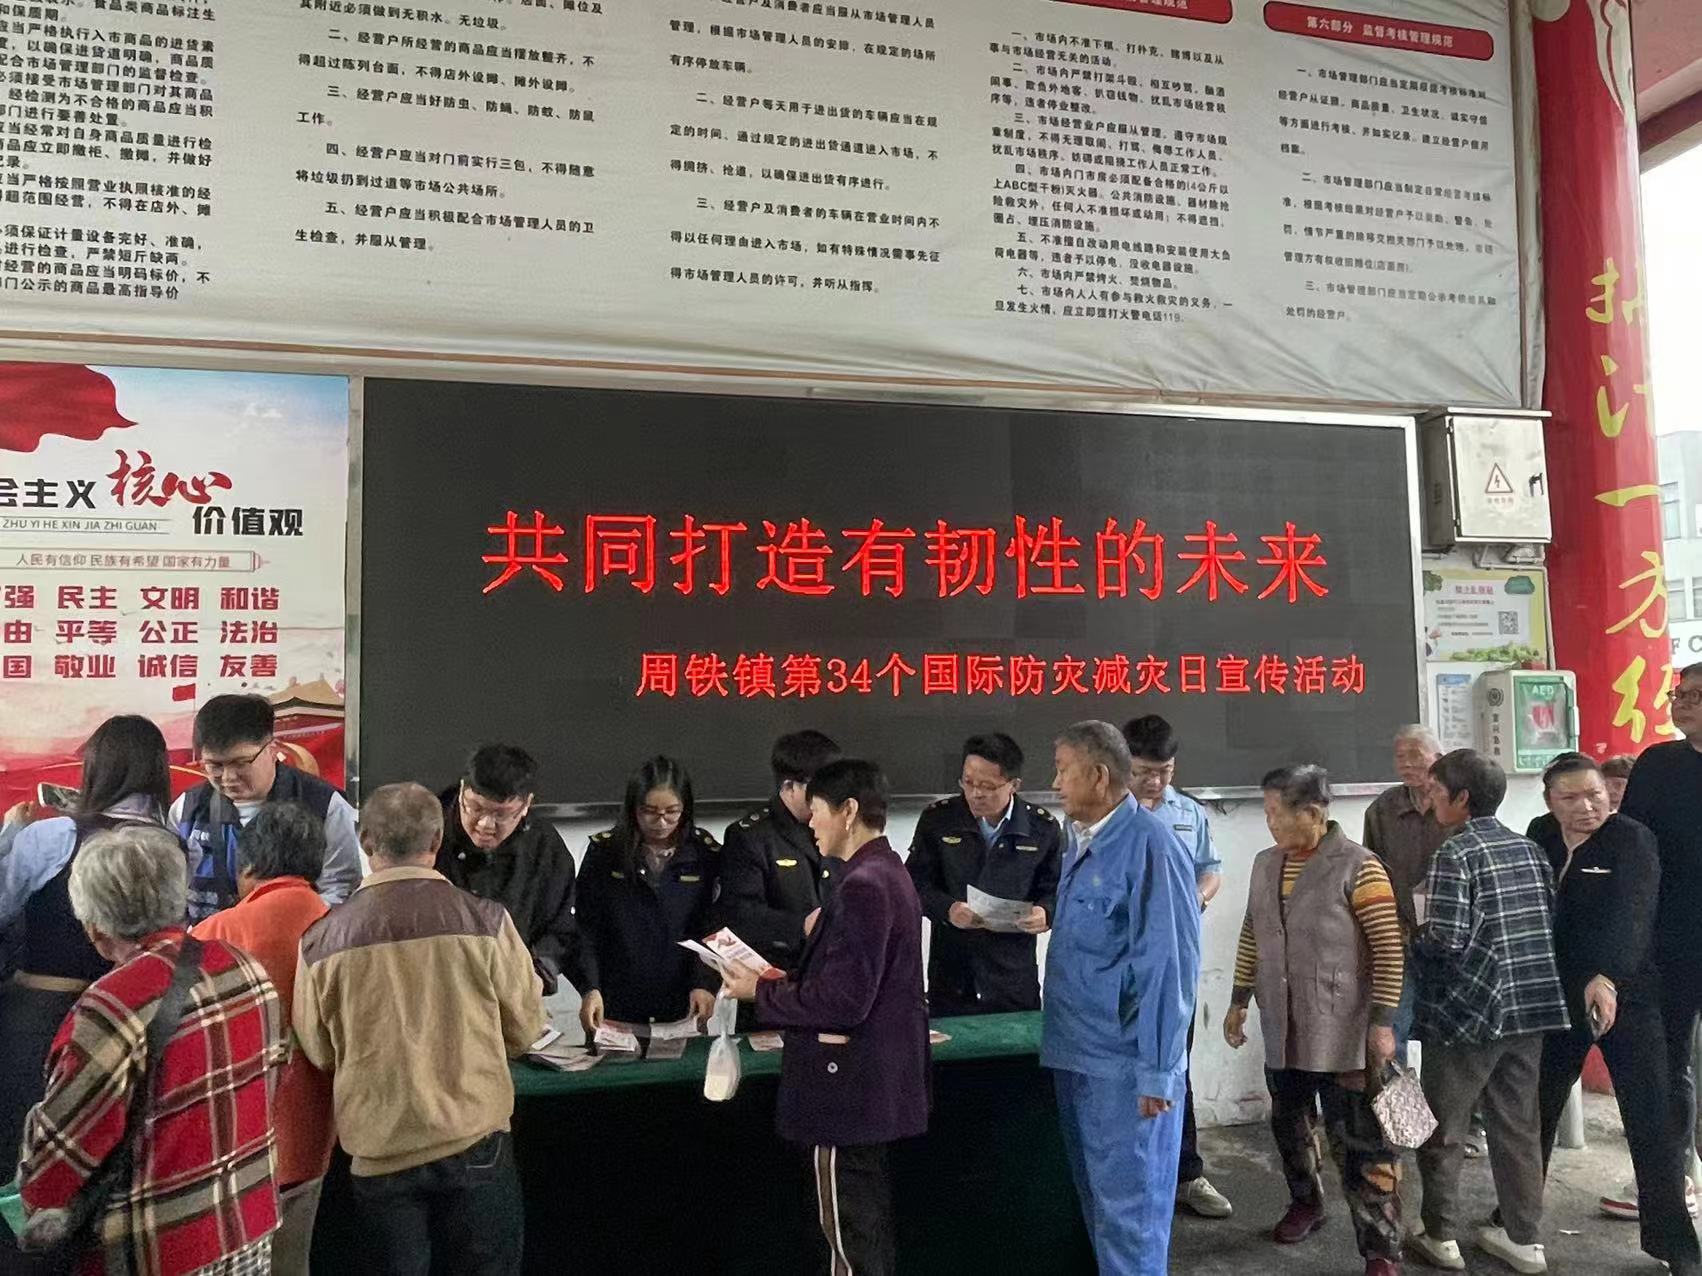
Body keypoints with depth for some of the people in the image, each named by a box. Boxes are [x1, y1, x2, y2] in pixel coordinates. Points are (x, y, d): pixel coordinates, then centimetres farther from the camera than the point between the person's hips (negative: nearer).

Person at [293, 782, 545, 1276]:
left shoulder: (322, 938, -9)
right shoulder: (486, 920, -13)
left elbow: (318, 1053, 4)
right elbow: (525, 1030, 0)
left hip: (378, 1148, 1)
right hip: (474, 1141, -1)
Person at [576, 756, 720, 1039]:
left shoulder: (706, 854, -2)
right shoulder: (603, 852, -3)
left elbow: (716, 929, -1)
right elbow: (586, 928, -2)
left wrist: (706, 983, -15)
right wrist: (591, 988, -14)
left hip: (682, 1011, 0)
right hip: (613, 1010, 0)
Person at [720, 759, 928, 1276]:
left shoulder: (861, 887, -22)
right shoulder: (888, 873, 9)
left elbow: (843, 1001, -24)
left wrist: (762, 992, -12)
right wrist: (787, 979, 7)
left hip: (850, 1087, -10)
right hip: (875, 1082, 10)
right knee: (868, 1230, 19)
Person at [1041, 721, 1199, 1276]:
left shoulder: (1150, 845, -17)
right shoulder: (1080, 839, 9)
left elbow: (1168, 965, -18)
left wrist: (1158, 1071, -17)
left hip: (1124, 1062, -8)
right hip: (1077, 1052, 8)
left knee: (1128, 1208, 5)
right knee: (1096, 1198, 20)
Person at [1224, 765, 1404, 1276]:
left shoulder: (1358, 867, -13)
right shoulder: (1266, 864, 6)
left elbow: (1389, 948, -12)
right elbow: (1252, 937, 14)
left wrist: (1383, 1022, -15)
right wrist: (1239, 1002, 14)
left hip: (1342, 1033, -6)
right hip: (1282, 1029, 6)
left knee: (1360, 1142, -1)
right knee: (1289, 1126, 19)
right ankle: (1305, 1204, 42)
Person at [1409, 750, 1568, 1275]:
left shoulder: (1455, 854, -15)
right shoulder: (1528, 848, 6)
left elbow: (1446, 941, -21)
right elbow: (1550, 922, 10)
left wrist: (1414, 933, -2)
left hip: (1466, 1010, -6)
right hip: (1531, 1005, 7)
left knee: (1442, 1128, 8)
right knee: (1518, 1126, 16)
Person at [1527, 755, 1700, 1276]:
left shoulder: (1632, 840, -11)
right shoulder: (1541, 844, 4)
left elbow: (1628, 914, -26)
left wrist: (1605, 978, -40)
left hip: (1626, 994, -4)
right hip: (1557, 996, 4)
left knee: (1652, 1118, 1)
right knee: (1536, 1108, 12)